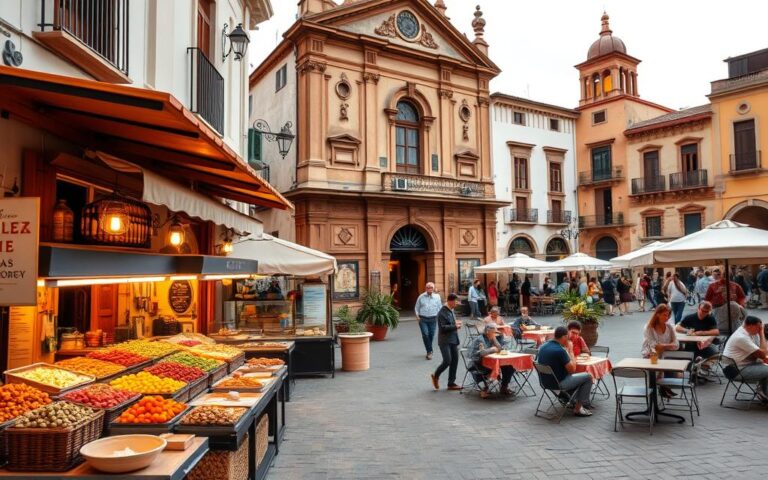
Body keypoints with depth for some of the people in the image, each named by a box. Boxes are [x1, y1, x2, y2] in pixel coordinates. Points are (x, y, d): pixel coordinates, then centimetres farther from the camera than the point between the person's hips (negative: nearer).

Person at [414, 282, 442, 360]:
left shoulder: (437, 297, 4)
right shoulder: (421, 297, 3)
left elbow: (440, 307, 6)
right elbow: (416, 307, 9)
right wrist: (417, 316, -3)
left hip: (433, 319, 1)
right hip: (423, 319, -1)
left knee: (431, 335, 7)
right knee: (425, 334, -14)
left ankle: (429, 351, 28)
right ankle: (429, 351, -5)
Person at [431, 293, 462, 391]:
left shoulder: (452, 311, 14)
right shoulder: (442, 312, -15)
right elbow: (442, 328, -21)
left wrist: (456, 323, 6)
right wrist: (455, 326, -18)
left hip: (453, 340, 9)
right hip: (445, 341, -9)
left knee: (455, 361, 7)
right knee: (447, 361, -13)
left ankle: (451, 383, 16)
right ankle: (436, 376, 13)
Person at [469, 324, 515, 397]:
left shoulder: (491, 339, 12)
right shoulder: (479, 339, -13)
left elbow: (500, 349, 5)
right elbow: (482, 352, -28)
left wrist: (494, 339, -4)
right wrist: (491, 350, -11)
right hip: (478, 364, -8)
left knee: (509, 366, -8)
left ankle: (504, 387, 7)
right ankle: (485, 388, -16)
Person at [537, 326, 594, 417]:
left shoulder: (542, 347, 0)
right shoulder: (560, 350, -26)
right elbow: (572, 369, -17)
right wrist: (570, 351, -8)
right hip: (559, 384, -9)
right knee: (588, 377, 5)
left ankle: (574, 401, 35)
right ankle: (578, 408, 10)